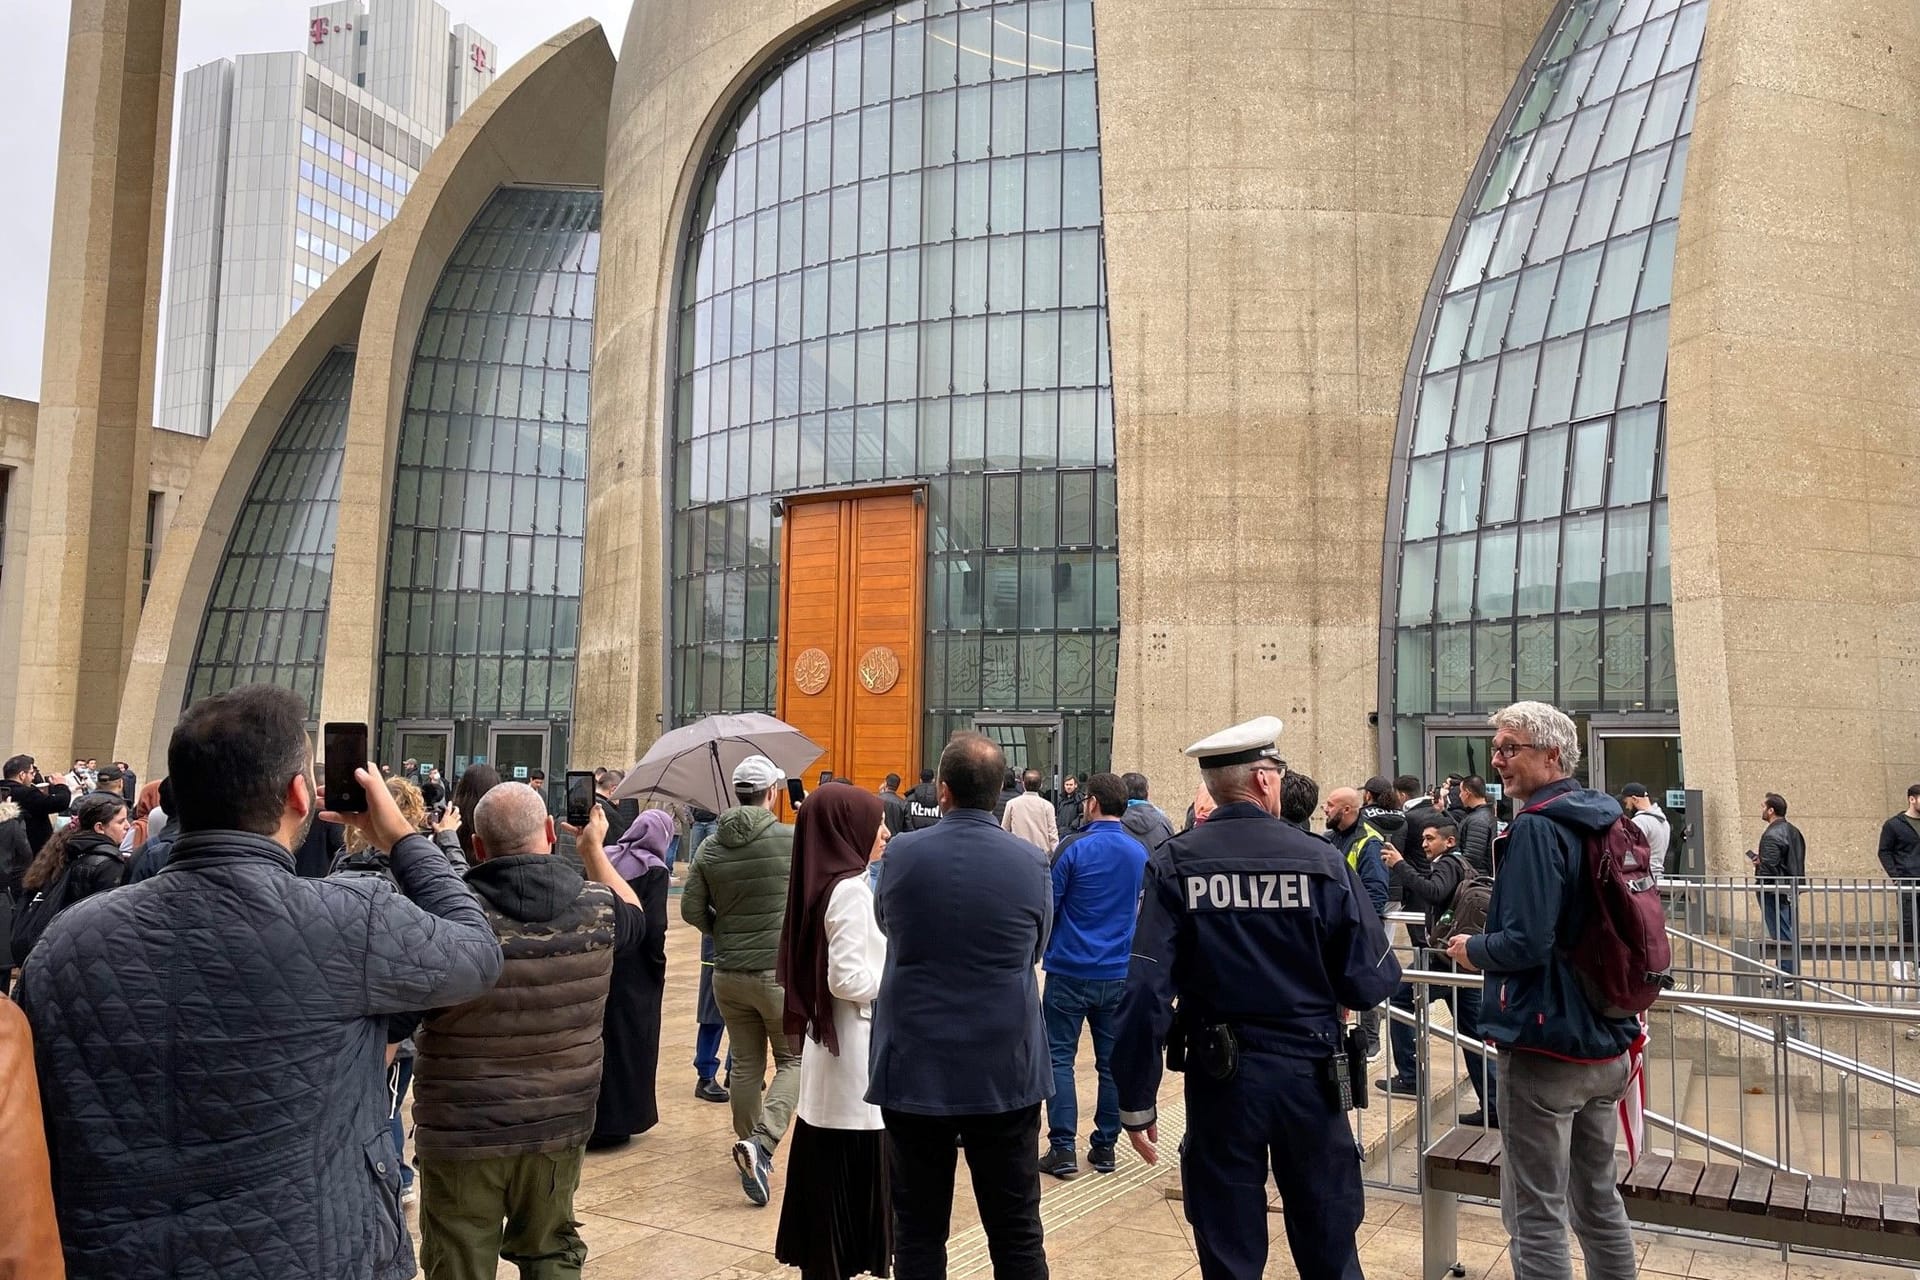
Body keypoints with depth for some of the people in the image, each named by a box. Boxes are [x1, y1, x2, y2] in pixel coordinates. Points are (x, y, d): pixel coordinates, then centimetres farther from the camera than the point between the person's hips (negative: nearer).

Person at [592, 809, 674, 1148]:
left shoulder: (603, 858, 4)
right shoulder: (654, 870, -11)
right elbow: (653, 927, -16)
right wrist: (659, 968, -3)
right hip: (634, 971, -5)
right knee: (627, 1042, 6)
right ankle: (613, 1123, 12)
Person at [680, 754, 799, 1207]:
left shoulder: (710, 847, 0)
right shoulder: (791, 839, -12)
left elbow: (691, 909, 0)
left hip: (728, 974, 4)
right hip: (780, 971, -4)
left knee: (747, 1065, 16)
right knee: (792, 1061, 8)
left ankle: (751, 1151, 24)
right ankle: (761, 1142, -12)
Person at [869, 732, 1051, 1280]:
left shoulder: (902, 854, -7)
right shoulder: (1031, 863, -6)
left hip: (914, 1071, 0)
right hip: (1006, 1072, 0)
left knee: (918, 1233, 10)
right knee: (1016, 1235, 10)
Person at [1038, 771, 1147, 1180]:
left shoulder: (1074, 847, -12)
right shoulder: (1140, 853, 4)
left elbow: (1046, 906, -8)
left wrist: (1044, 947, 9)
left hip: (1070, 971, -5)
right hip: (1120, 973, 5)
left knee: (1060, 1059, 3)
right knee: (1112, 1062, 12)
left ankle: (1062, 1148, 2)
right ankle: (1105, 1146, 18)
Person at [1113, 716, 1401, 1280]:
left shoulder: (1174, 864, -11)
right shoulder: (1322, 861, -10)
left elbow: (1147, 990, -16)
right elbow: (1372, 983, -8)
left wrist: (1136, 1100, -8)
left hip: (1221, 1078, 0)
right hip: (1310, 1073, 1)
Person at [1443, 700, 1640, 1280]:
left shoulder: (1536, 827, -19)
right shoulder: (1604, 820, 9)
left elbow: (1525, 944, -24)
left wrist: (1471, 950, -7)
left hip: (1544, 1047, -9)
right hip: (1606, 1043, 9)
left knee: (1536, 1213, 1)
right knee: (1598, 1199, 20)